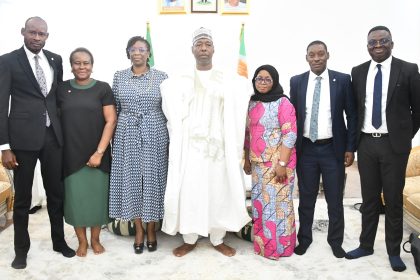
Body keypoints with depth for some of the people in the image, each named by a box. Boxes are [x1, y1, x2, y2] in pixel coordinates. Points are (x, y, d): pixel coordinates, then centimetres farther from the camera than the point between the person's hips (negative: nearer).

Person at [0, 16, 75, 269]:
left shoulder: (55, 60, 9)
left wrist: (64, 130, 11)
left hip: (53, 135, 4)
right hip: (23, 136, -3)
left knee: (56, 192, 13)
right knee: (23, 197, 9)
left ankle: (59, 241, 30)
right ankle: (21, 249, 25)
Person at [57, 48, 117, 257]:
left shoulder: (102, 88, -2)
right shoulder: (62, 89, 4)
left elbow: (110, 121, -6)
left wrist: (99, 152, -12)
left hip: (97, 154, -1)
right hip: (71, 155, 1)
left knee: (97, 195, 7)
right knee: (75, 197, 7)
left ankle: (95, 239, 27)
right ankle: (82, 240, 25)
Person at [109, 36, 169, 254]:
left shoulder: (161, 77, 1)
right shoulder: (119, 77, 6)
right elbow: (115, 110, 9)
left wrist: (171, 138, -1)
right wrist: (113, 137, 5)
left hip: (154, 135, -1)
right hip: (127, 136, 2)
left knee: (152, 179, 4)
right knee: (131, 180, 5)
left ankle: (151, 229, 21)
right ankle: (138, 229, 21)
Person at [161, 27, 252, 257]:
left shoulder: (228, 82, 6)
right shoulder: (180, 83, 6)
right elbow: (175, 117, 5)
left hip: (219, 145, 1)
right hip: (190, 146, 0)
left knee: (219, 191, 5)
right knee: (188, 192, 1)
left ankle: (218, 240, 21)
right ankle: (189, 240, 18)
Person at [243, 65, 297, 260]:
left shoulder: (282, 103, -8)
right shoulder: (252, 103, 11)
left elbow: (290, 135, -14)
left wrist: (282, 164, -19)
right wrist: (247, 160, 14)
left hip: (277, 162, -6)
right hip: (258, 162, 6)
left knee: (277, 202, 2)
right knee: (259, 202, 12)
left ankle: (279, 246, 16)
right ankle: (262, 242, 26)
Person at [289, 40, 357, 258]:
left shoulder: (342, 80, -1)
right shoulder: (296, 82, 3)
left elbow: (352, 115, 1)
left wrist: (350, 148, -4)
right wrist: (290, 147, 3)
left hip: (333, 149, -1)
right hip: (306, 149, 1)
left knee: (335, 199, 10)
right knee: (306, 198, 12)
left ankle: (335, 241, 28)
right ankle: (304, 238, 28)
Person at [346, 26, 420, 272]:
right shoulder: (358, 72, 5)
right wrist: (355, 139, 8)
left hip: (394, 144, -3)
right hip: (366, 143, 3)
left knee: (394, 200, 6)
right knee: (369, 198, 13)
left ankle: (394, 251, 21)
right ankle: (366, 245, 26)